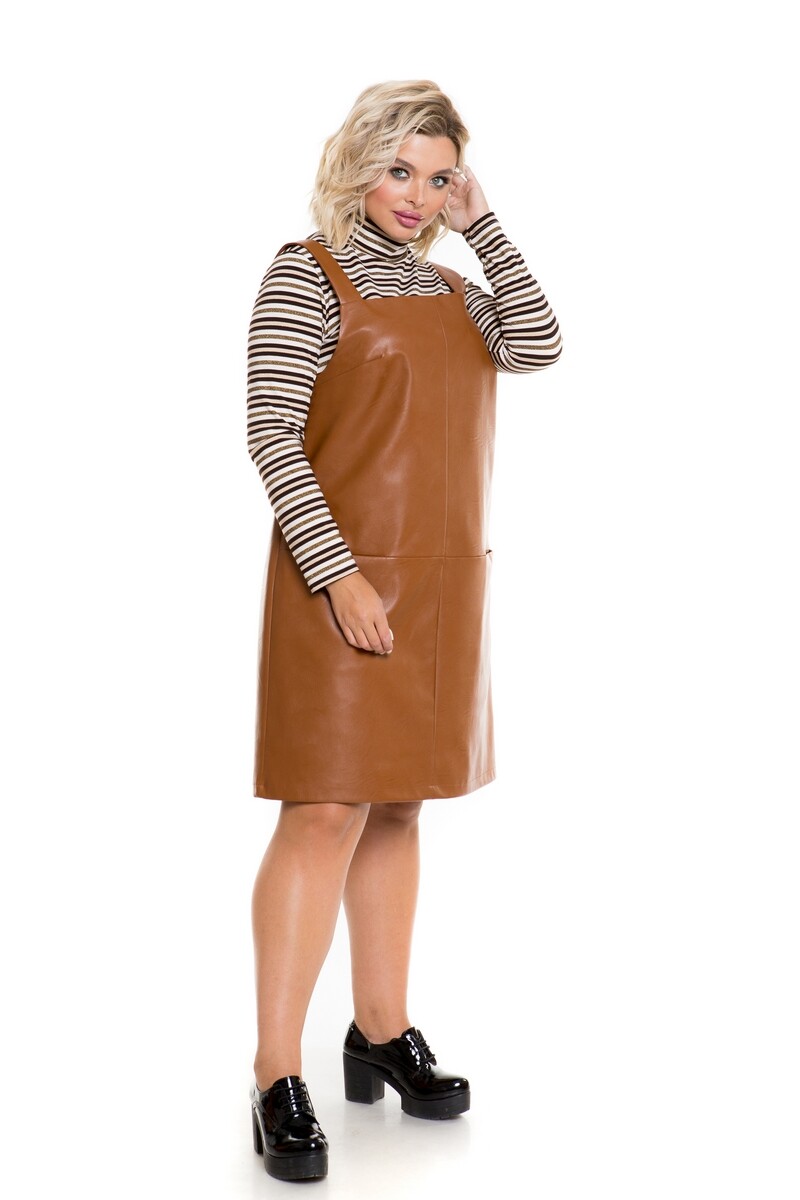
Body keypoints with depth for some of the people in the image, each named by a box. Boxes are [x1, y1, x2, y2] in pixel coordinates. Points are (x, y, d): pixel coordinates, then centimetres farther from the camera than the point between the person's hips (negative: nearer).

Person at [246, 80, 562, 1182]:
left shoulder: (447, 287, 14)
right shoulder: (306, 276, -5)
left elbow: (540, 347, -3)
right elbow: (271, 437, -13)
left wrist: (482, 224, 0)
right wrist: (338, 574, -20)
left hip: (441, 584, 7)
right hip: (345, 579, -7)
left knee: (397, 805, 13)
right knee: (327, 812, -9)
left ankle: (382, 1032, 25)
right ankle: (279, 1080, -2)